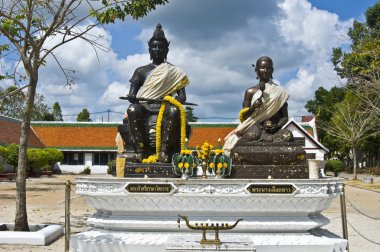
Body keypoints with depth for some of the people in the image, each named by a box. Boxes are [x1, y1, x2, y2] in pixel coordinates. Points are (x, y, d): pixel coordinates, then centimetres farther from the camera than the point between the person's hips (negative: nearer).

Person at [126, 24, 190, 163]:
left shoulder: (174, 72, 17)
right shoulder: (141, 71, 20)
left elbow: (182, 96, 7)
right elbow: (131, 94, 11)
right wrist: (132, 97, -14)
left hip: (165, 108, -1)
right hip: (144, 107, 1)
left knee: (174, 110, -37)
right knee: (132, 109, -34)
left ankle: (164, 150, -43)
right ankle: (139, 150, -38)